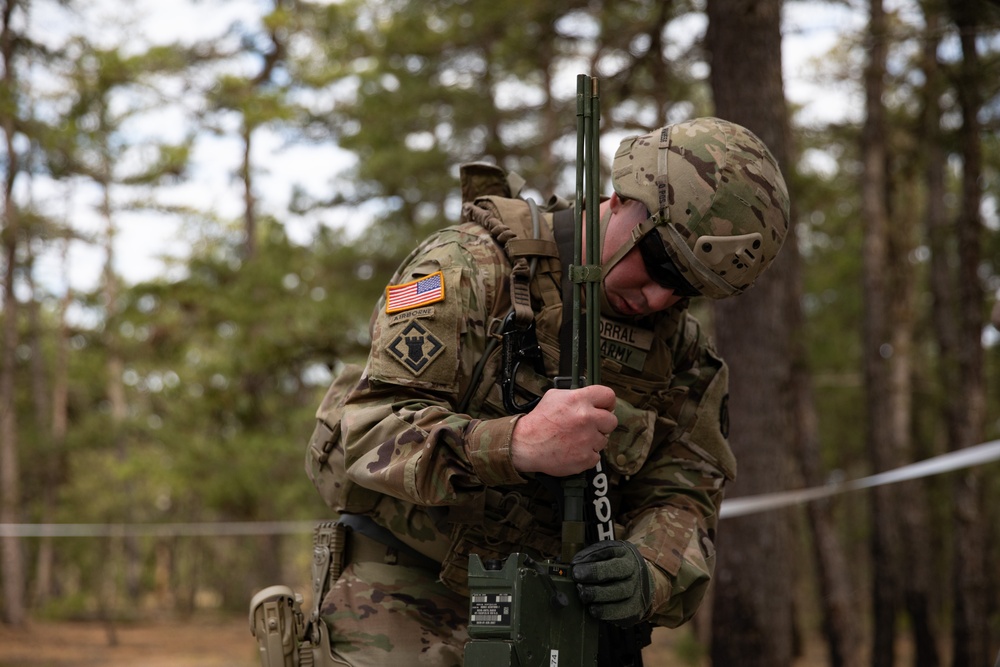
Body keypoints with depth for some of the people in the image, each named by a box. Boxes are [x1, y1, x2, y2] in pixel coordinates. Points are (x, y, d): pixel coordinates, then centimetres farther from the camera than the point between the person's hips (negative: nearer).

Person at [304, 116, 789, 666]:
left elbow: (680, 496, -2)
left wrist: (649, 573, -27)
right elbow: (365, 428, -21)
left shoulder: (681, 352, 5)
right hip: (408, 600, -4)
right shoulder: (472, 268, -12)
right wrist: (517, 443, -39)